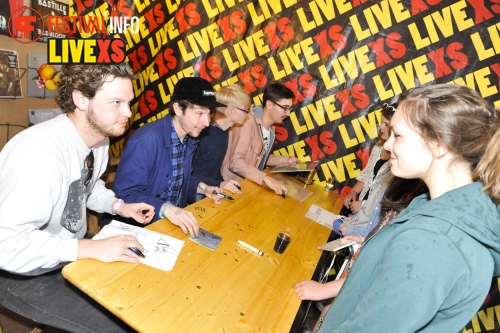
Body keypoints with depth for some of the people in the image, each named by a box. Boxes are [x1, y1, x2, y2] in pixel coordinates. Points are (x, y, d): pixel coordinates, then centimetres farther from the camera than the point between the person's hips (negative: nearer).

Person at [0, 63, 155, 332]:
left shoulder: (100, 137, -3)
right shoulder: (41, 151, -33)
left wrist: (119, 206, -3)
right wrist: (92, 249, -34)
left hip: (71, 252, 8)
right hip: (23, 273, -8)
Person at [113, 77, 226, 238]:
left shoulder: (190, 137, 3)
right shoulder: (145, 140, -22)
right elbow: (125, 194, -23)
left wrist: (202, 187, 1)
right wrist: (166, 209, -32)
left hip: (176, 218, 7)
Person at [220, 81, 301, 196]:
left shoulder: (270, 128, 6)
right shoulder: (248, 122, -21)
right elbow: (235, 162, -29)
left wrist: (286, 160, 7)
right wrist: (266, 178, -37)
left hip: (249, 183, 8)